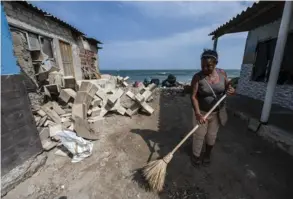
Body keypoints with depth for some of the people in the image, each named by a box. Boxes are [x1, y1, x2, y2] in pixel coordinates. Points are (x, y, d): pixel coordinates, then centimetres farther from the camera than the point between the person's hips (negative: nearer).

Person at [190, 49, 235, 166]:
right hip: (202, 111, -3)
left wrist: (231, 90, -16)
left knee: (212, 135, 18)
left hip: (217, 112, 3)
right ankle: (196, 155, 32)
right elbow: (193, 96, -20)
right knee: (199, 135, 7)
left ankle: (207, 154, 43)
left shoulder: (222, 73, -8)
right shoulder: (197, 77, -19)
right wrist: (198, 113, -29)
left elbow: (227, 86, 9)